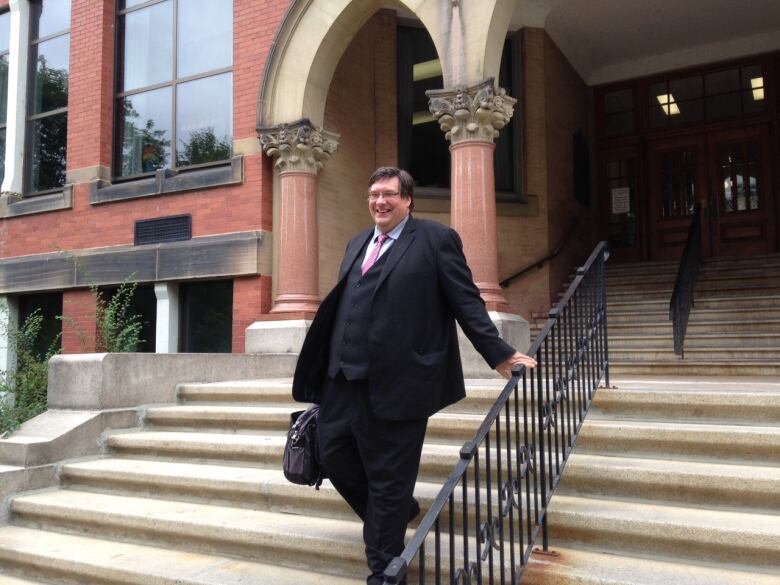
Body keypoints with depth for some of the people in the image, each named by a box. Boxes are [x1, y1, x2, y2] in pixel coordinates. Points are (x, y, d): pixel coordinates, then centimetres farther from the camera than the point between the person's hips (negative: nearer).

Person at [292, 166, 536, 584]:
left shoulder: (436, 239, -1)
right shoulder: (358, 243, 19)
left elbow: (466, 302, -4)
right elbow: (342, 305, 17)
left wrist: (500, 355, -6)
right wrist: (331, 365, 15)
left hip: (397, 381, -7)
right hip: (344, 378, 7)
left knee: (389, 479, 3)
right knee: (334, 454, 15)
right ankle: (396, 511, 41)